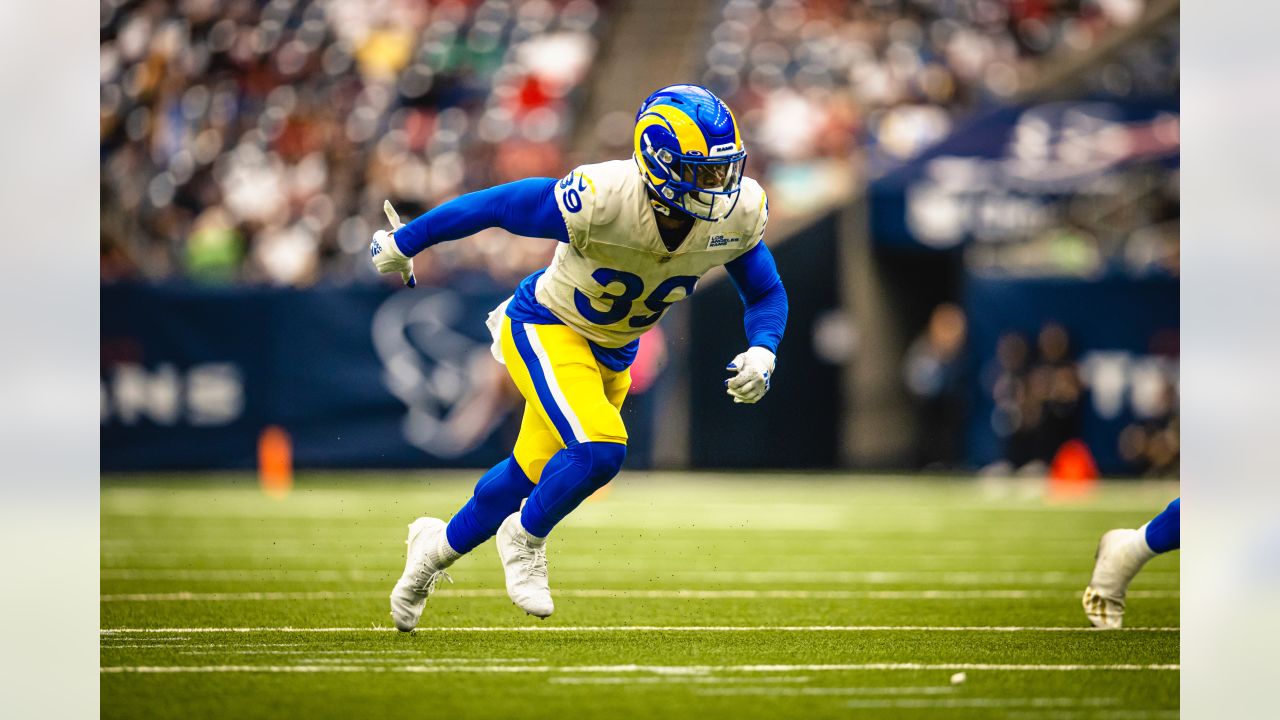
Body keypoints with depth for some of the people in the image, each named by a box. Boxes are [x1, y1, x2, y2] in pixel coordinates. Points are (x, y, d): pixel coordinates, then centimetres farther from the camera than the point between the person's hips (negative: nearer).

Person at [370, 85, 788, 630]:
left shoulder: (738, 214, -20)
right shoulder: (602, 201, -36)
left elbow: (767, 294, -2)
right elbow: (492, 206, -23)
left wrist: (761, 352, -24)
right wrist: (403, 243, -10)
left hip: (613, 351, 6)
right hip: (546, 329, -6)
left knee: (537, 473, 17)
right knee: (598, 451, -27)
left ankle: (440, 545, 42)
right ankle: (525, 539, 3)